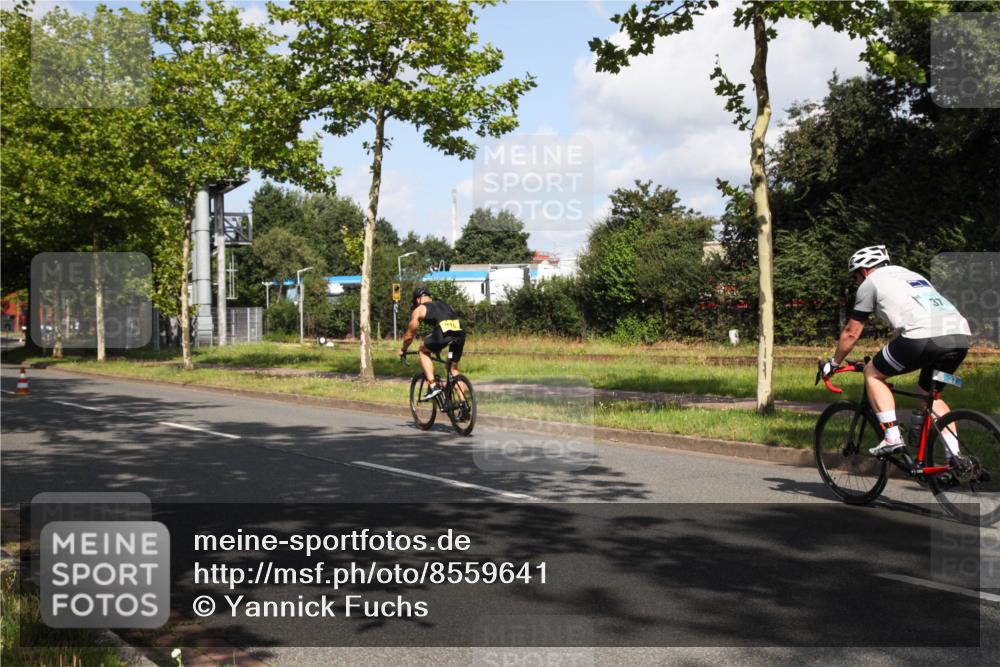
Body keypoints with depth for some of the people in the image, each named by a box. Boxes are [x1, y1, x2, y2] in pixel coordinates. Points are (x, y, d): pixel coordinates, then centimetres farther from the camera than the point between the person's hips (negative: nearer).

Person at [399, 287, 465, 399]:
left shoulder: (419, 309, 20)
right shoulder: (446, 305, 35)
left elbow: (409, 335, 26)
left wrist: (403, 350, 45)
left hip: (443, 335, -5)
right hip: (460, 335, 5)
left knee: (423, 351, 24)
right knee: (454, 369, 24)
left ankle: (433, 385, 11)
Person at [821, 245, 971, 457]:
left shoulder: (871, 282, 14)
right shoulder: (913, 275, 35)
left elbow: (852, 332, 18)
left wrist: (833, 363, 32)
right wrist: (887, 361, 54)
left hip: (925, 337, -7)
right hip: (961, 338, 7)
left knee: (872, 374, 14)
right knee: (929, 395, 26)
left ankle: (892, 437, 4)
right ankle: (955, 455, 16)